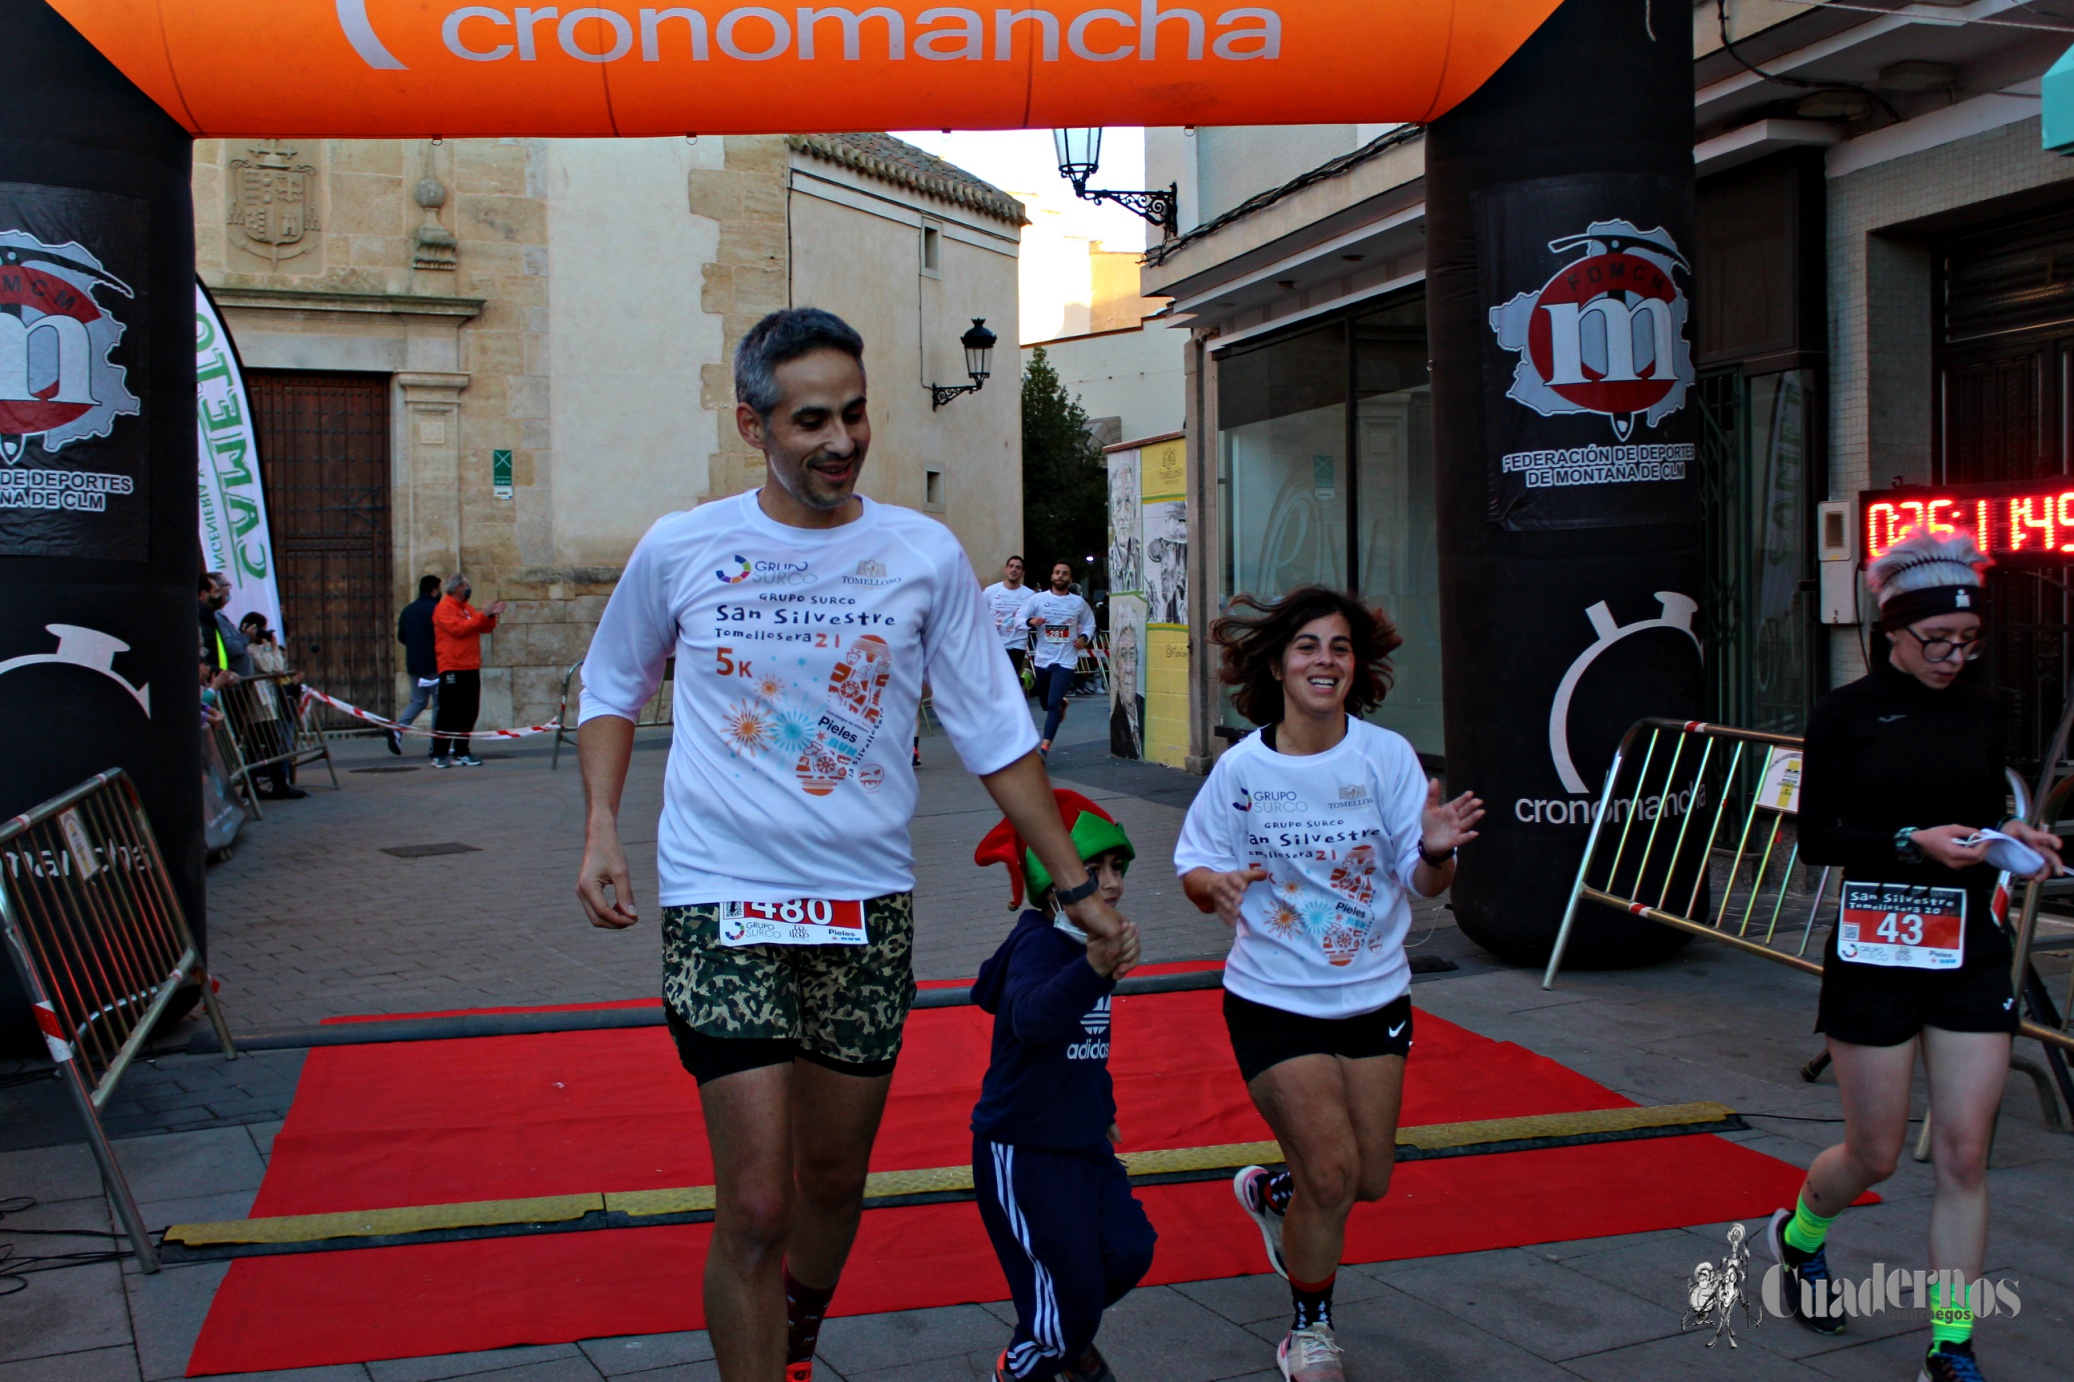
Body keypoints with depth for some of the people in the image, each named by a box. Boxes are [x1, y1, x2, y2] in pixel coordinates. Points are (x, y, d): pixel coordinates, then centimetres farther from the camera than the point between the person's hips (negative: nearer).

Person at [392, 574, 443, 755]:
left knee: (417, 701, 16)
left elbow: (401, 637, 13)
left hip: (414, 665, 7)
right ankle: (436, 745, 1)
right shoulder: (436, 609, -12)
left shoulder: (407, 610, 9)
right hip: (434, 665, -6)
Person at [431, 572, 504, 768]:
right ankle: (439, 755, -3)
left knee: (469, 712, 7)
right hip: (452, 669, -8)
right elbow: (458, 628, -19)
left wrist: (491, 616, -1)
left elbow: (484, 628, 17)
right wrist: (482, 615, -17)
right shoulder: (444, 608, -6)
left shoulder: (468, 608, 18)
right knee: (448, 713, -7)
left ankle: (461, 753, 13)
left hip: (471, 668, 8)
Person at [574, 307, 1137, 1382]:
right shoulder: (680, 550, -1)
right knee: (756, 1206, -9)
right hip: (723, 902, -2)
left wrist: (1075, 884, 5)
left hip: (869, 906, 2)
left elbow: (995, 735, 5)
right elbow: (611, 689, 14)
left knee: (835, 1181, 15)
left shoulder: (925, 556, -1)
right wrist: (600, 827, 0)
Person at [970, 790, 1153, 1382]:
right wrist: (1093, 969, -62)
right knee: (1068, 1284, -6)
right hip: (1022, 1149, -8)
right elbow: (1030, 1017, -46)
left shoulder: (1090, 943, 7)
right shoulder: (1038, 944, -22)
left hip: (1082, 1142, 8)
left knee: (1128, 1251, 5)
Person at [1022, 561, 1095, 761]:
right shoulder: (1038, 599, -3)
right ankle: (1061, 704, 55)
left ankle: (1044, 748, -18)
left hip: (1066, 662, -2)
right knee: (1045, 704, 18)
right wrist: (1031, 621, -25)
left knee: (1052, 704, -17)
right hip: (1042, 660, 2)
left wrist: (1084, 638, -6)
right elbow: (1019, 619, -3)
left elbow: (1089, 624, 15)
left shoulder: (1079, 603, 1)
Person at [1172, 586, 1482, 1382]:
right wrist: (1215, 884, -25)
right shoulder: (1240, 770, -10)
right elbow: (1193, 866, -2)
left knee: (1367, 1182, 11)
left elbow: (1424, 884, -5)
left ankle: (1271, 1193, 45)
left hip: (1374, 996, 3)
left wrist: (1437, 851, -27)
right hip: (1274, 1001, -3)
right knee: (1332, 1171, -9)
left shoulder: (1387, 756, -8)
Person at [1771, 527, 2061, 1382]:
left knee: (1964, 1156, 0)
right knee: (1875, 1157, 6)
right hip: (1873, 950, -3)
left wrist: (2008, 840, -5)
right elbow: (1815, 838, -8)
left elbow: (1982, 818, 16)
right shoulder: (1847, 713, -5)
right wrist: (1912, 841, -20)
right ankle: (1796, 1236, 38)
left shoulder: (1980, 710, 7)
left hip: (1970, 953, 3)